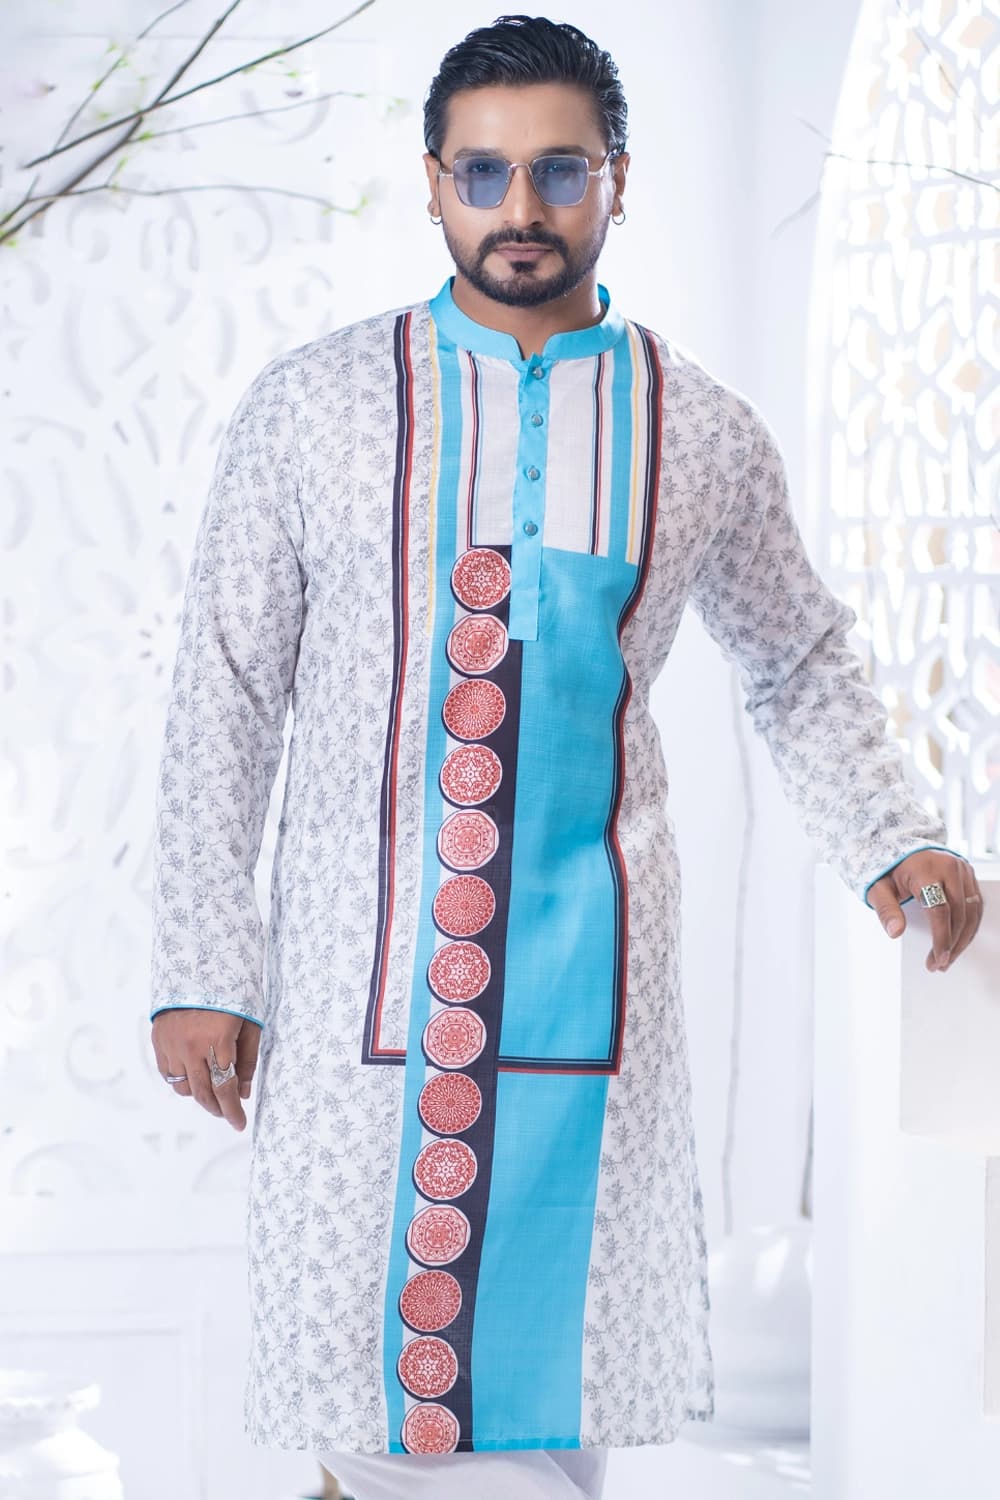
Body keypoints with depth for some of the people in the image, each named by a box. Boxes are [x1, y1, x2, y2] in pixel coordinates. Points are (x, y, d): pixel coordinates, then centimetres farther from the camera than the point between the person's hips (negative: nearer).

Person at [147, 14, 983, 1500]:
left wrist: (887, 839, 9)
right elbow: (224, 695, 2)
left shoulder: (705, 433, 5)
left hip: (589, 978, 1)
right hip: (361, 973, -1)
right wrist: (200, 971, -2)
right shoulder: (309, 405, 0)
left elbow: (800, 663, 21)